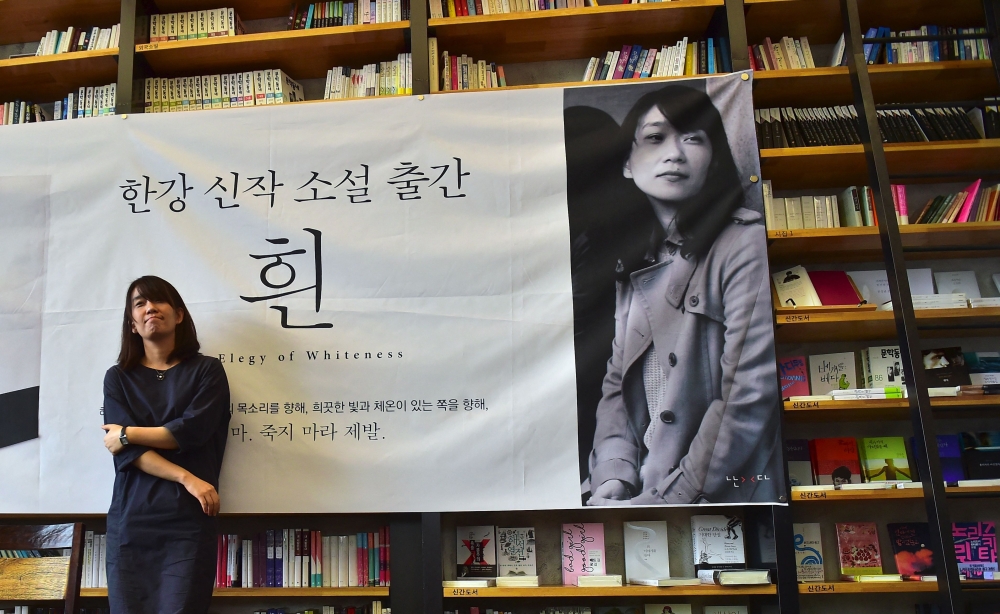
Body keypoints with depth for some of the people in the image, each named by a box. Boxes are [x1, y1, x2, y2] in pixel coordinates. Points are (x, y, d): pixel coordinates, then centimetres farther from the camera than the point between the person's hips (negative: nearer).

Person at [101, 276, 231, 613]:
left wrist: (127, 434, -3)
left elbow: (192, 431, -10)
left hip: (190, 520, -2)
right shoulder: (118, 378, 10)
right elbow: (128, 452, -3)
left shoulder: (207, 370, 5)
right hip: (130, 519, 2)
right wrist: (186, 478, -13)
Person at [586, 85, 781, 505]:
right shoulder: (637, 261, 12)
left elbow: (749, 397, -13)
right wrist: (612, 475, -6)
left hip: (718, 493, -5)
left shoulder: (746, 244, -8)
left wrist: (664, 500, -13)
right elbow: (617, 383, 9)